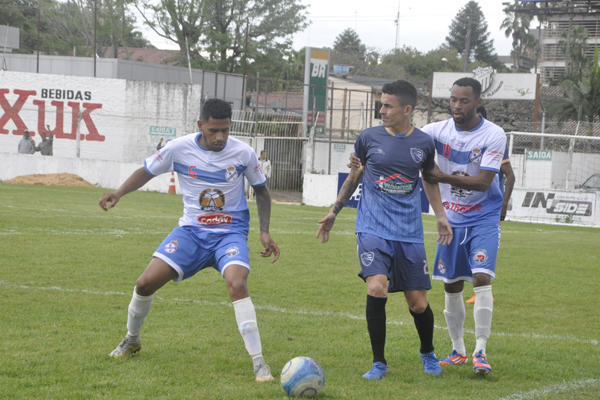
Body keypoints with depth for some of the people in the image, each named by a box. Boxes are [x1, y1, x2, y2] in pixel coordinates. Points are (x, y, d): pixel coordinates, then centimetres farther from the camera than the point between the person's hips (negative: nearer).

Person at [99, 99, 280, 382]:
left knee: (237, 285, -29)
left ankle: (259, 363, -23)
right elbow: (147, 171, 7)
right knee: (146, 283, -10)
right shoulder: (180, 148, -9)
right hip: (191, 230, 2)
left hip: (230, 232, -2)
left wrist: (264, 232, -1)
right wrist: (119, 193, -9)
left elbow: (261, 191, 7)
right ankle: (132, 340, 21)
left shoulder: (243, 153, -9)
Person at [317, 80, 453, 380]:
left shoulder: (423, 143, 3)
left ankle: (428, 354, 33)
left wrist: (441, 217, 12)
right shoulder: (368, 138, 0)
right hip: (373, 228, -1)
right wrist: (333, 212, 16)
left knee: (418, 303, 2)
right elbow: (354, 176, 15)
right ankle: (379, 363, -6)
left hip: (409, 232, 2)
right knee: (377, 288, -22)